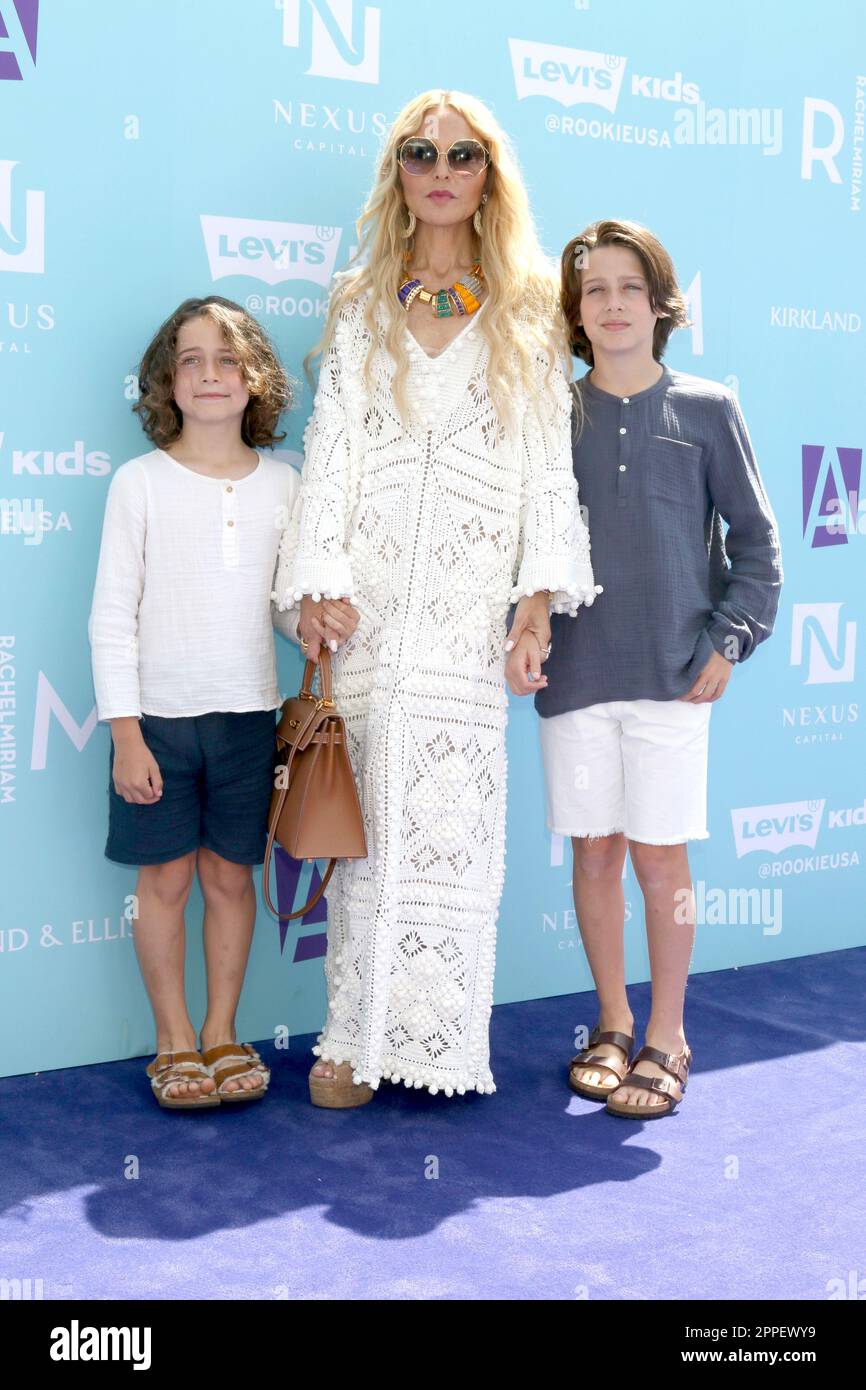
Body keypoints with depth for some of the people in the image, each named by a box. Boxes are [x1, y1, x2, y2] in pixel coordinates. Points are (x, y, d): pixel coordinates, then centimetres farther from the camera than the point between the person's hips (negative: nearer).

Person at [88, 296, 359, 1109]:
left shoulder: (281, 485, 4)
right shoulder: (141, 482, -5)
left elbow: (283, 600, 10)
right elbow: (113, 615, -5)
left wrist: (317, 621, -13)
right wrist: (124, 731, -10)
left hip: (248, 713, 2)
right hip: (159, 714, -2)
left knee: (230, 875, 11)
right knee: (166, 878, 6)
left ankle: (221, 1032, 27)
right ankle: (174, 1041, 22)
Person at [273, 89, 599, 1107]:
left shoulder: (527, 314, 11)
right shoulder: (360, 308, 15)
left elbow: (548, 461, 5)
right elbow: (330, 451, 8)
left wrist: (540, 599, -5)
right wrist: (315, 586, -2)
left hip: (473, 603, -1)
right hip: (372, 601, 1)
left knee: (453, 814, -5)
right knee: (372, 817, -1)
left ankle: (430, 1032, 8)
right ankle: (360, 1036, 8)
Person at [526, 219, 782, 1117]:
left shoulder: (707, 410, 3)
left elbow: (755, 538, 5)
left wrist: (729, 640, -2)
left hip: (671, 673, -2)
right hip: (572, 673, 2)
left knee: (660, 855, 1)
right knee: (595, 850, 8)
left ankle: (666, 1040, 17)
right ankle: (612, 1027, 24)